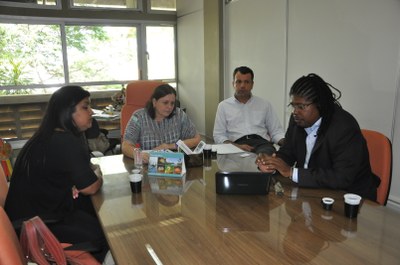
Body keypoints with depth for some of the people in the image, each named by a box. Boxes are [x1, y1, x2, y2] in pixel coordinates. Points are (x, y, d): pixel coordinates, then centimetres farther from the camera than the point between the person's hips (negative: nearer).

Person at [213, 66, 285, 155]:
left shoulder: (265, 104, 18)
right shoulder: (224, 106, 14)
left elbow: (276, 131, 16)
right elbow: (218, 135, 8)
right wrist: (236, 146, -11)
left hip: (261, 142, 1)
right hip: (237, 145, -1)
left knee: (267, 153, -36)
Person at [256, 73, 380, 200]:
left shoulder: (345, 127, -22)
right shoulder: (297, 119, -2)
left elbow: (342, 178, -28)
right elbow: (287, 151, 8)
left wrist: (291, 172, -28)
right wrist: (272, 163, -16)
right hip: (314, 190, 6)